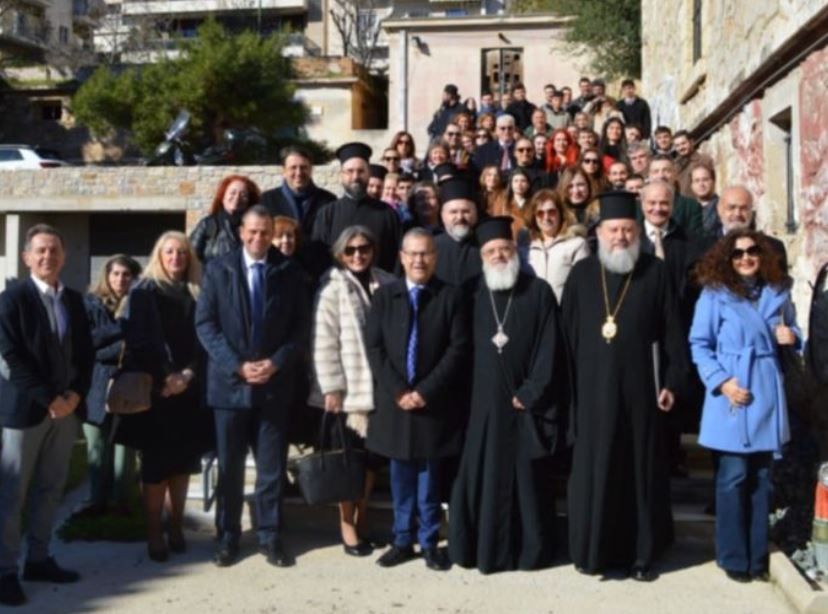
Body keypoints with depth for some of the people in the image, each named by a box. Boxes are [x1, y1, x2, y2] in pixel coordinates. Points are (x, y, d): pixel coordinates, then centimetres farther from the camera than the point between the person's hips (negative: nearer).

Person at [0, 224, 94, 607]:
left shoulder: (74, 299, 11)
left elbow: (85, 353, 11)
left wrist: (75, 394, -5)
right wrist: (49, 399, -16)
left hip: (66, 407, 6)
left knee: (50, 489, 11)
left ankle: (38, 560, 20)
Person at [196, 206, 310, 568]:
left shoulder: (289, 273, 5)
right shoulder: (219, 270, 3)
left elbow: (301, 327, 2)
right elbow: (205, 324, -2)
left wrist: (276, 362, -12)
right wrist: (237, 364, -13)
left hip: (274, 383, 0)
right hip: (230, 382, 0)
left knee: (272, 467, 5)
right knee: (229, 467, 8)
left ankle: (270, 537, 16)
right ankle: (228, 538, 19)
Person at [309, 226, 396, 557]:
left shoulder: (387, 284, 5)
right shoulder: (332, 287, -4)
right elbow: (323, 342, -8)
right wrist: (331, 387, -12)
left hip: (380, 386, 3)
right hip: (348, 388, -3)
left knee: (371, 456, 11)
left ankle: (363, 521, 25)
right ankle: (347, 526, 14)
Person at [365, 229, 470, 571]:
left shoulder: (451, 296, -1)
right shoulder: (385, 295, 5)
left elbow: (458, 349, -6)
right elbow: (374, 347, 1)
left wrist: (426, 391, -13)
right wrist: (398, 390, -10)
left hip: (434, 402, -2)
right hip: (394, 400, 2)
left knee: (429, 474, 6)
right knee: (400, 474, 9)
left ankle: (429, 543, 17)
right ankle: (403, 540, 20)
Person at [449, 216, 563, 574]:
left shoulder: (538, 292, -1)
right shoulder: (473, 293, 6)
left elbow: (549, 349, -5)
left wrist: (529, 394, -10)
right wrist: (467, 392, -1)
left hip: (524, 402, -2)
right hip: (484, 401, 2)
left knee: (527, 477, 6)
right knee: (481, 476, 5)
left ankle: (530, 550, 16)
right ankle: (481, 547, 16)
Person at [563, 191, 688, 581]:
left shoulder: (655, 272, 1)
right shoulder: (582, 273, 3)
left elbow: (671, 332, 1)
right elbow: (566, 333, 4)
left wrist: (672, 380, -3)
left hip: (637, 387, 0)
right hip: (591, 387, 1)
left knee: (639, 469, 7)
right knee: (592, 469, 5)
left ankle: (640, 553, 17)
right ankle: (590, 549, 17)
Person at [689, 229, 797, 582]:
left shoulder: (777, 293, 9)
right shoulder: (715, 294, -4)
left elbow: (791, 334, 20)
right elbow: (699, 345, -5)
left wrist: (791, 337, -4)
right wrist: (721, 381, -16)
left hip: (767, 396, 4)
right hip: (732, 394, -4)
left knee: (761, 477, 10)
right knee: (733, 477, -1)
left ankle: (757, 556, 21)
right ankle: (733, 557, 12)